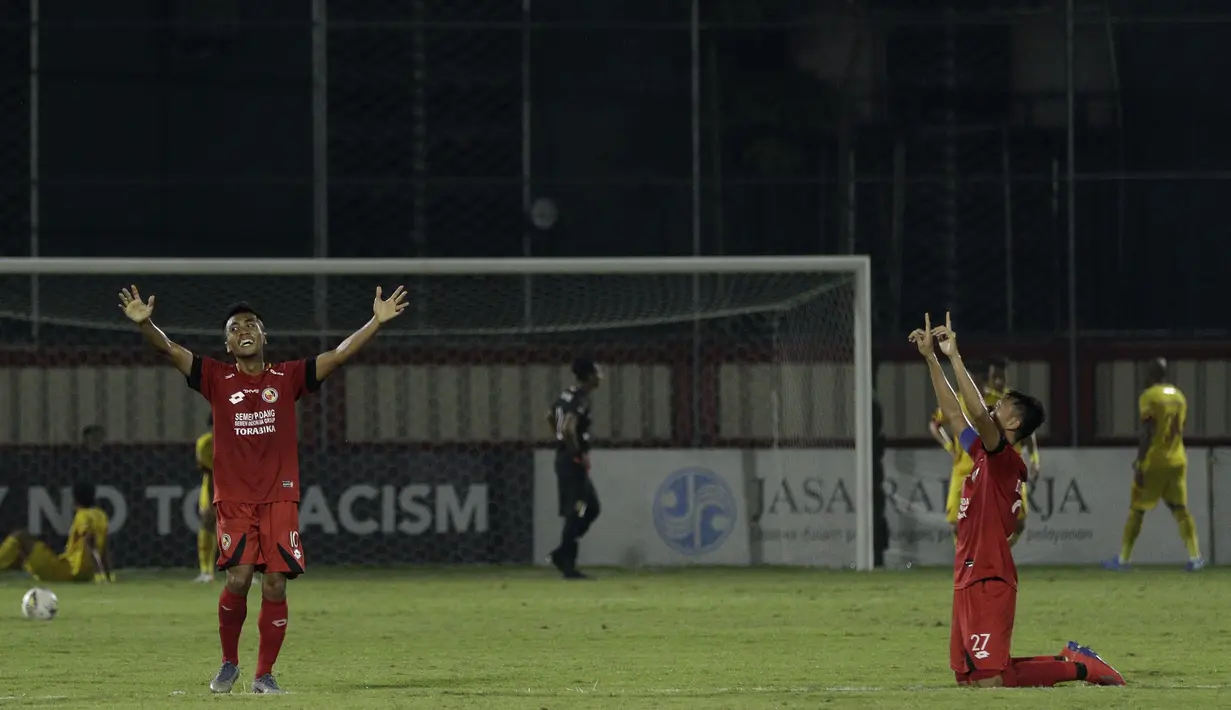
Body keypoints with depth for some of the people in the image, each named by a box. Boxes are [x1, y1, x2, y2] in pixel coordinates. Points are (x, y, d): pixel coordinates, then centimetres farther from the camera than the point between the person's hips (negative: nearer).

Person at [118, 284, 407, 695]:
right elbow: (170, 351, -5)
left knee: (275, 587, -4)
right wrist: (144, 324, -23)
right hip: (234, 499, -1)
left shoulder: (287, 378, 8)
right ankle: (229, 664, 9)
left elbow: (340, 354, 4)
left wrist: (377, 322, -7)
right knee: (238, 580, -14)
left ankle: (264, 674, 9)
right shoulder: (217, 379, 5)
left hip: (280, 498, 1)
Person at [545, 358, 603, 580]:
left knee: (591, 507, 16)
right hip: (573, 461, -10)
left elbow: (550, 417, 26)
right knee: (575, 513, -6)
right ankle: (568, 564, -4)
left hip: (563, 457, 10)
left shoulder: (567, 395, 11)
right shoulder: (581, 400, -18)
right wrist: (580, 454, -18)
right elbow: (568, 430, -30)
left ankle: (561, 554, 16)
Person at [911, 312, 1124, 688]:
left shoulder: (1005, 459, -11)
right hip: (968, 582, 10)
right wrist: (931, 359, 20)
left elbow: (977, 413, -25)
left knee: (989, 682, -14)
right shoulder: (984, 455, 15)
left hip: (989, 583, -10)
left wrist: (955, 356, -22)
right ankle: (1072, 660, 19)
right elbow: (953, 413, 23)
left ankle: (1079, 668, 1)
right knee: (967, 678, 11)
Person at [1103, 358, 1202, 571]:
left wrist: (1139, 464, -15)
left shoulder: (1149, 397, -9)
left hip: (1153, 463, -6)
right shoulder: (1179, 397, 12)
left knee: (1136, 510, 4)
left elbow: (1147, 434, -16)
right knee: (1180, 508, 5)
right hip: (1177, 461, 6)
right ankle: (1195, 556, -7)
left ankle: (1124, 559, 9)